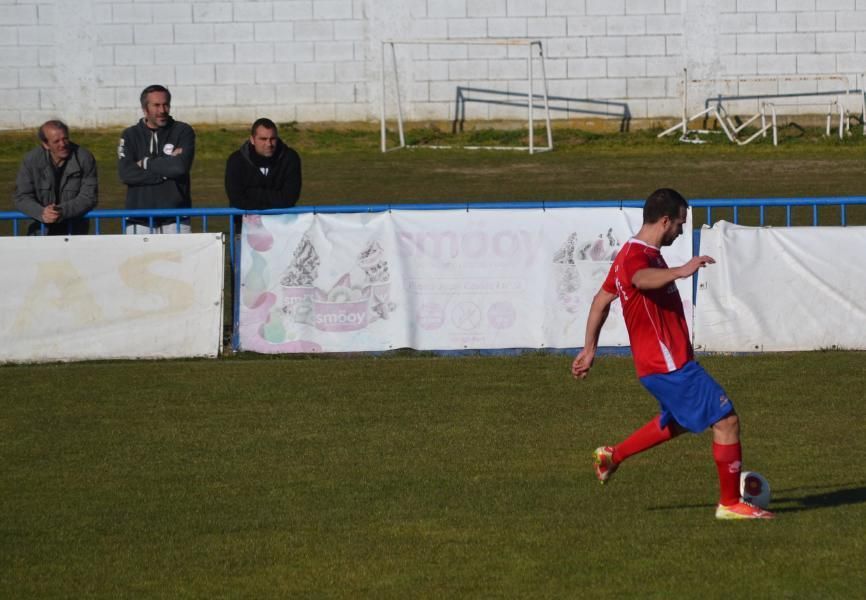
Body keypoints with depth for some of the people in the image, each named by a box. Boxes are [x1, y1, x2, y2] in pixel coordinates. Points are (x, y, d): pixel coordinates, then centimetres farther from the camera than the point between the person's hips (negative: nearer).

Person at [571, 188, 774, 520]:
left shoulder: (638, 254, 15)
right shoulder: (636, 256, -18)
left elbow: (602, 300, 24)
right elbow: (643, 279, -44)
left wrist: (589, 348, 30)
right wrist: (680, 271, -62)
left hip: (665, 362, 11)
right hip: (669, 364, -11)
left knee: (677, 421, 30)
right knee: (726, 421, -9)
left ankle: (612, 456, 36)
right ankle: (730, 503, -2)